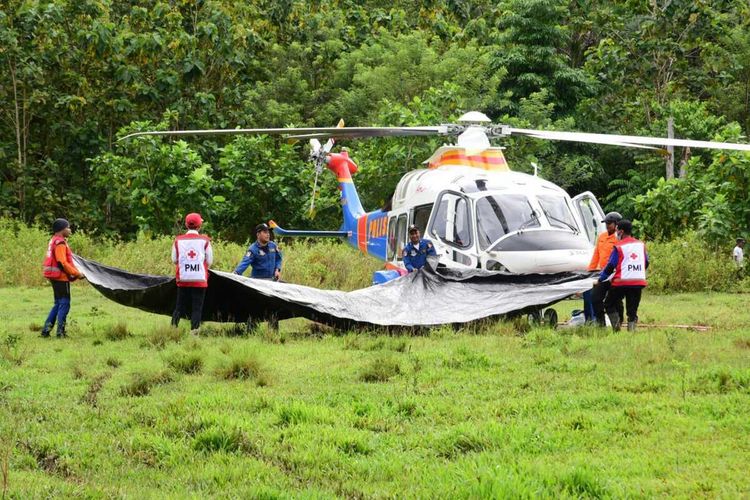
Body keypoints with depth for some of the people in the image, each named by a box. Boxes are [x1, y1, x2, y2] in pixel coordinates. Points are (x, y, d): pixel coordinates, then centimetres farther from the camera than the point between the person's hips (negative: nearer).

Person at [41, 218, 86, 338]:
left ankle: (46, 330, 15)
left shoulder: (54, 241, 17)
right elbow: (62, 263, -21)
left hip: (55, 277, 10)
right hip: (61, 277, -10)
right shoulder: (60, 243, -15)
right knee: (64, 303, -5)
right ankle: (60, 332, -4)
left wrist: (74, 273, 21)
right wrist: (76, 274, -17)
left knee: (58, 303, 16)